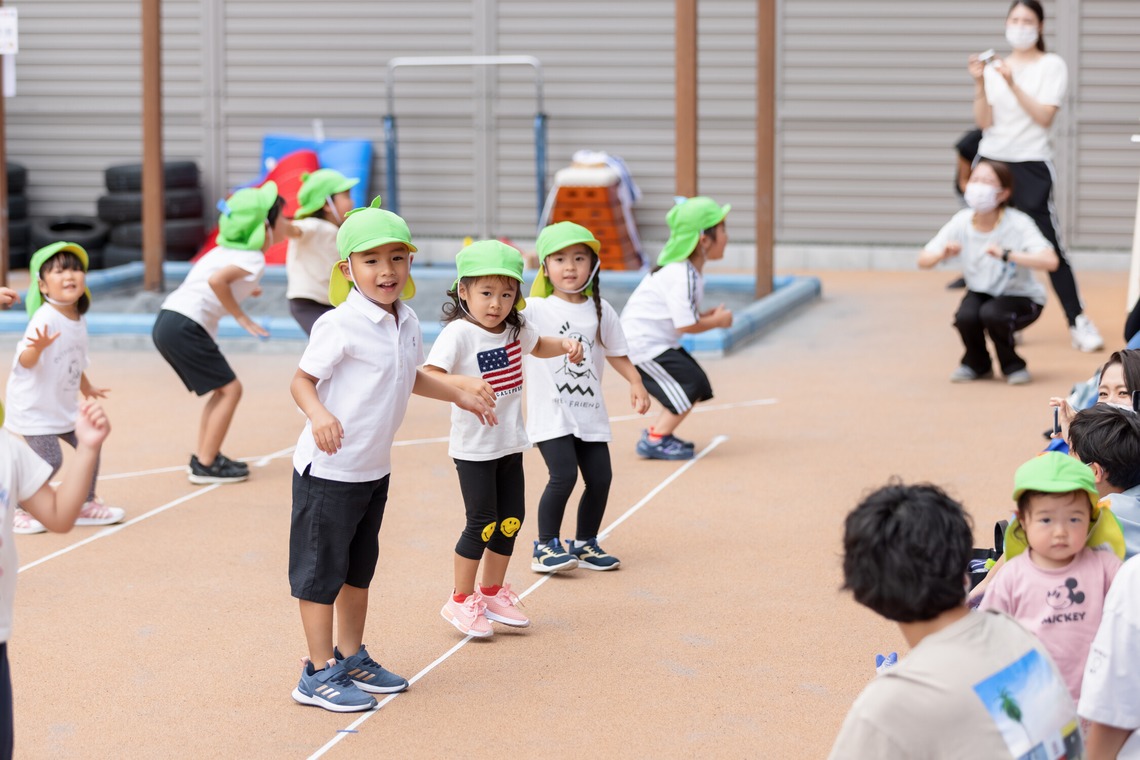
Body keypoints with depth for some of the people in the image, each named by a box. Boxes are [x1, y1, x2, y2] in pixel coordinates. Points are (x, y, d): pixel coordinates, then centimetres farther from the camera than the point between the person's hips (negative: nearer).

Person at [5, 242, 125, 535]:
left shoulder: (78, 319, 2)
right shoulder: (45, 318, -23)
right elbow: (25, 360, -29)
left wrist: (86, 388, 31)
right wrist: (38, 347, -50)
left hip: (64, 406, 8)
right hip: (34, 407, -8)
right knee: (50, 459, -12)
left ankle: (86, 505, 26)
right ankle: (17, 510, 7)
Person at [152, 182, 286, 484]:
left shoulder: (229, 250, 17)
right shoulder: (254, 259, -11)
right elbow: (216, 280, -24)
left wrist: (242, 290, 19)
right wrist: (242, 318, -15)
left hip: (168, 322, 10)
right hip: (184, 326, -10)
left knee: (223, 389, 17)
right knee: (230, 389, -4)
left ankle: (203, 457, 19)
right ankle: (205, 465, -2)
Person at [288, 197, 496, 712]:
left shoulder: (407, 323, 4)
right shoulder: (341, 326, -20)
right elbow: (302, 380, -17)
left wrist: (460, 396, 27)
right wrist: (318, 414, -36)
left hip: (375, 471, 8)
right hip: (328, 471, -8)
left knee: (359, 569, 19)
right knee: (321, 572, 1)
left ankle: (352, 659, 32)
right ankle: (319, 674, 8)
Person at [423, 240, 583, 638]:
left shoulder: (515, 328, 3)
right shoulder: (458, 332, -18)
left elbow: (538, 347, 25)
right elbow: (429, 376, -29)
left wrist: (566, 345, 5)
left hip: (510, 442, 7)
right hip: (473, 447, -7)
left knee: (511, 520, 13)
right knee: (482, 523, -4)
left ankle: (492, 594, 29)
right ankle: (461, 601, 11)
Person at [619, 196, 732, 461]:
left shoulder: (687, 269, 9)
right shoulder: (684, 276, -24)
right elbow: (685, 325, -26)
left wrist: (704, 315, 2)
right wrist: (717, 321, -9)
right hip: (643, 343, -10)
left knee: (699, 387, 12)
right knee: (691, 386, -12)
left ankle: (658, 432, 20)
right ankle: (654, 441, -6)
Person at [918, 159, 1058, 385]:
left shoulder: (1018, 224, -25)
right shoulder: (961, 222, -15)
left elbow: (1050, 261, -38)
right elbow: (923, 261, -13)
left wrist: (1007, 254, -48)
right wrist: (943, 254, -36)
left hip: (1020, 297, -3)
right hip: (980, 293, 3)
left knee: (992, 314, -33)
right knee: (965, 316, -28)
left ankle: (1013, 365, -3)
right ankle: (977, 364, 4)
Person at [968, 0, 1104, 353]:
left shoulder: (1052, 66, -1)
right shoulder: (994, 66, 8)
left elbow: (1044, 117, -11)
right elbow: (984, 122, 1)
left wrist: (1012, 83, -18)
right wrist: (980, 84, -12)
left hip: (1031, 166, -3)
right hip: (993, 161, 4)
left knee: (1049, 245, -8)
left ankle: (1079, 322, -3)